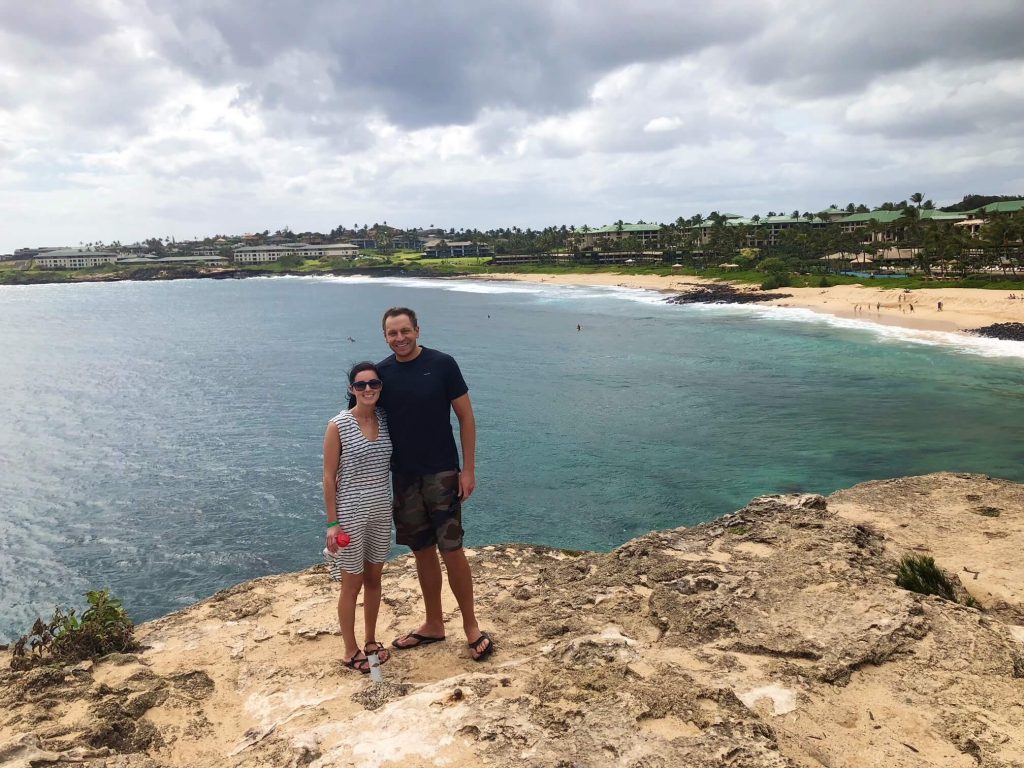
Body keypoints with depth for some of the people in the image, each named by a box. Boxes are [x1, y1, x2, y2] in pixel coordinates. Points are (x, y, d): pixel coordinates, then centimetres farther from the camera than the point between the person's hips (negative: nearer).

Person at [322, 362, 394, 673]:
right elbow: (329, 477, -11)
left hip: (381, 512, 5)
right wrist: (332, 523, -12)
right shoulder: (338, 426, -14)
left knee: (374, 579, 17)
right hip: (350, 514, -5)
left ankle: (371, 641, 35)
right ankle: (351, 651, 25)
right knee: (352, 584, 8)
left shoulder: (386, 420, 1)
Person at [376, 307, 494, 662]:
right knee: (422, 552, 13)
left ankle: (471, 626, 14)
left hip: (442, 474, -4)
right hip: (403, 477, 4)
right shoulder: (381, 373, 1)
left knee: (451, 550, -3)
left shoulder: (442, 364, -9)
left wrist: (468, 469, -9)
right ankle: (433, 625, 28)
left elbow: (466, 417, -5)